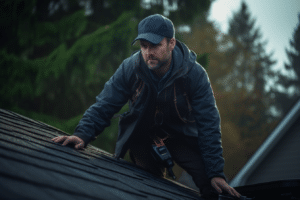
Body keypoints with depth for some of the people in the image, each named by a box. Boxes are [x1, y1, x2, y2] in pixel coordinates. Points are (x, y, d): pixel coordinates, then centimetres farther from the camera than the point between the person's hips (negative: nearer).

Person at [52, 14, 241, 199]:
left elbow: (208, 124, -20)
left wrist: (216, 173, -24)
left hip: (182, 134, -1)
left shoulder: (195, 74, -22)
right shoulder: (129, 68, -18)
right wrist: (83, 135, -32)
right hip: (142, 135, 2)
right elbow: (104, 106, -13)